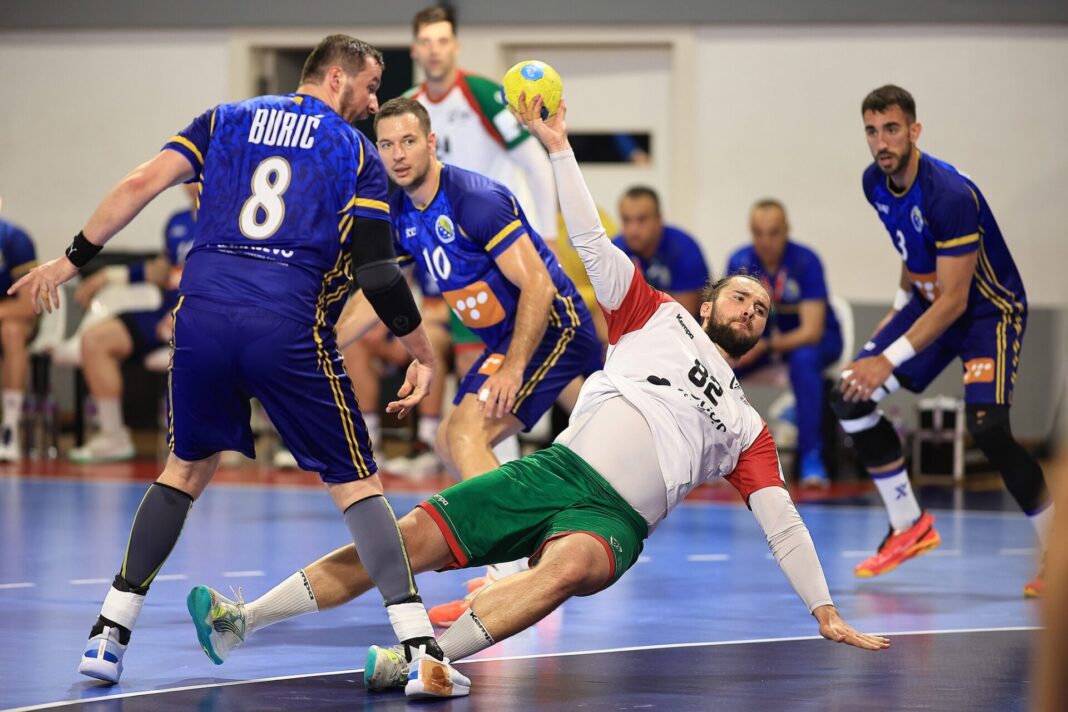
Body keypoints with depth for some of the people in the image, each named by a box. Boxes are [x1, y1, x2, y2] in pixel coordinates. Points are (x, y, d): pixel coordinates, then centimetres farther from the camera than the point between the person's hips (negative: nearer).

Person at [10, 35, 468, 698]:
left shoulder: (228, 119, 19)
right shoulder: (356, 152, 10)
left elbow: (141, 184, 7)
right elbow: (379, 272, 2)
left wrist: (72, 259, 13)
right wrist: (424, 354, 13)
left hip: (201, 313, 3)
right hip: (289, 328, -3)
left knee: (188, 467, 23)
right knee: (356, 483, 5)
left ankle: (111, 631, 19)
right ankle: (421, 649, -6)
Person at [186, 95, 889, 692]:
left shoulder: (747, 428, 24)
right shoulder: (659, 316, 20)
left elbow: (782, 522, 22)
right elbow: (592, 243, 13)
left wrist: (827, 613, 14)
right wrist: (559, 147, 4)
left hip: (614, 521, 0)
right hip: (559, 469, 0)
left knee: (569, 567, -37)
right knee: (417, 536, -14)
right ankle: (244, 620, -9)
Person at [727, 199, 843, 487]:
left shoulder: (805, 261, -23)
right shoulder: (740, 262, -13)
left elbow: (811, 331, -27)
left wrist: (767, 346, -43)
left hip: (813, 337, -4)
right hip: (764, 334, 4)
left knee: (804, 359, -38)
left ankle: (811, 457, -33)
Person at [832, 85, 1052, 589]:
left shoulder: (950, 195, -30)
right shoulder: (875, 183, -5)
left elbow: (954, 301, -28)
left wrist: (891, 360, -29)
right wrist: (899, 308, 19)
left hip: (990, 309, -8)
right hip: (929, 302, 8)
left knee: (986, 427, -28)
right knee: (849, 400, -4)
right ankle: (909, 527, 10)